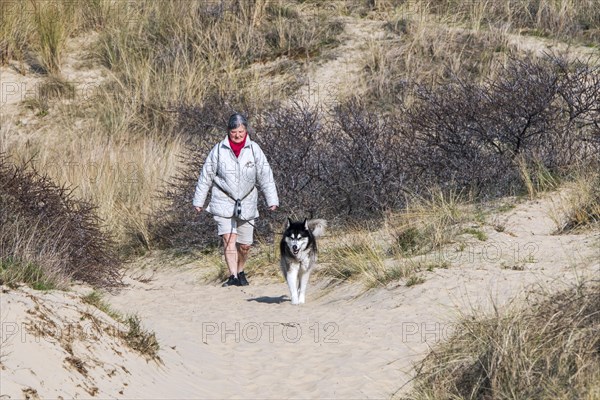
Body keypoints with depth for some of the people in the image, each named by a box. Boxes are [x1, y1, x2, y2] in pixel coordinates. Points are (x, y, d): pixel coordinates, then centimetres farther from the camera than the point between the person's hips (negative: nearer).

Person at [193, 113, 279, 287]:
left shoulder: (254, 150, -2)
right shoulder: (219, 150, -5)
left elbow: (265, 176, 1)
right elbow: (206, 176, 4)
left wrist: (272, 200, -4)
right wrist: (198, 200, 7)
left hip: (247, 202, 2)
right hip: (223, 202, -2)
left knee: (245, 244, 8)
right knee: (229, 238, -16)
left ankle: (240, 271, 31)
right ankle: (233, 276, -18)